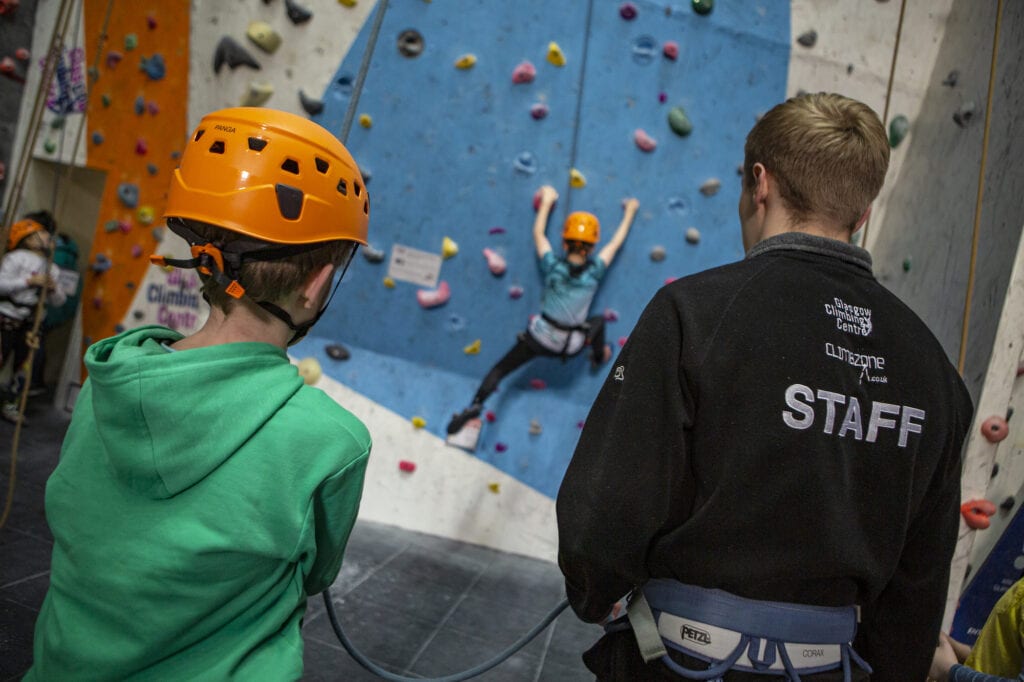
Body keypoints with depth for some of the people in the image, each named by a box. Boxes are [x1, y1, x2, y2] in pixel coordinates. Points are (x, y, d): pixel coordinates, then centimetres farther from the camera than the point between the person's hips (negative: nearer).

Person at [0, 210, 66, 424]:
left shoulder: (51, 269, 6)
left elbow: (58, 301, 6)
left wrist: (53, 288, -15)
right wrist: (29, 281, -23)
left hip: (26, 324, 6)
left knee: (22, 365, 9)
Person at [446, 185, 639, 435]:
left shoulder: (553, 266, -14)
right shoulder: (594, 272, -13)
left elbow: (538, 233, 2)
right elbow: (616, 243, 3)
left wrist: (546, 202, 16)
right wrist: (629, 212, 17)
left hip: (540, 337, -1)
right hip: (573, 345, 1)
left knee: (500, 370, 7)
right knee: (599, 320, 31)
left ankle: (475, 405, -11)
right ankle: (599, 357, 54)